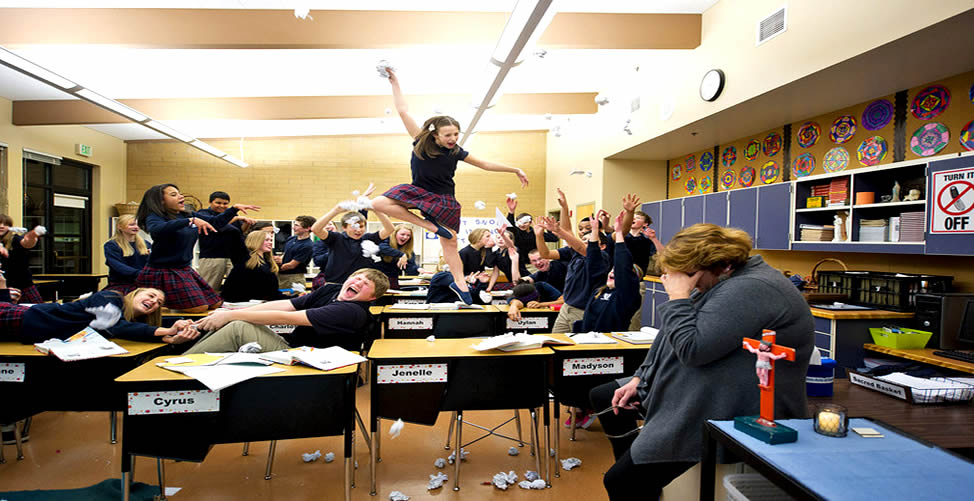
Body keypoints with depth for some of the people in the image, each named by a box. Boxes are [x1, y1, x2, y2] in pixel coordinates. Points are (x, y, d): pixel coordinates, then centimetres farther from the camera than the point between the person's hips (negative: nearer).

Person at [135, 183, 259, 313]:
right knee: (199, 308, -17)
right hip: (162, 272, -8)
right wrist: (191, 220, -40)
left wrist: (235, 208, 6)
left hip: (185, 270, 8)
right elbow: (157, 229, -34)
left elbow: (217, 222, 18)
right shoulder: (154, 217, -10)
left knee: (215, 304, 7)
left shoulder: (187, 215, 10)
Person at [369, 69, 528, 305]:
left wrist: (515, 170, 2)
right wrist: (394, 82, -9)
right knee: (379, 203, -21)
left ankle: (459, 282, 15)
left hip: (443, 199, 0)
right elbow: (403, 112, -10)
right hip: (418, 191, 0)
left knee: (450, 242, 0)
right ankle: (429, 225, -19)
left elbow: (486, 164, 1)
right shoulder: (422, 142, -13)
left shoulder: (457, 152, -8)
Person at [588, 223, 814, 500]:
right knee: (602, 397, 17)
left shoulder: (750, 290, -23)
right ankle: (633, 469, 26)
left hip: (725, 413, -11)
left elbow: (692, 348, -29)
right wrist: (640, 378, 10)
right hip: (693, 389, 11)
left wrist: (678, 298, -18)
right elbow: (674, 339, 16)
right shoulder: (720, 283, 10)